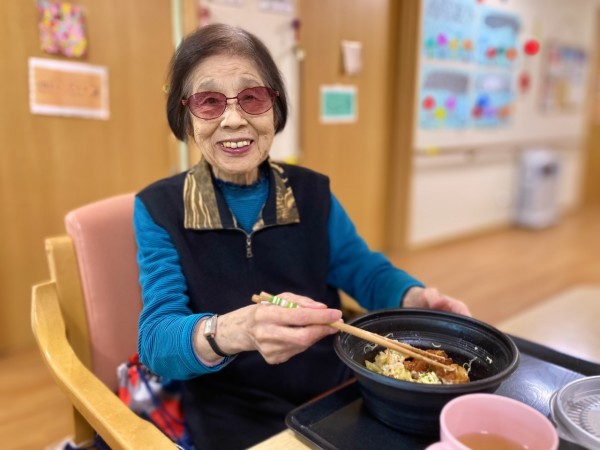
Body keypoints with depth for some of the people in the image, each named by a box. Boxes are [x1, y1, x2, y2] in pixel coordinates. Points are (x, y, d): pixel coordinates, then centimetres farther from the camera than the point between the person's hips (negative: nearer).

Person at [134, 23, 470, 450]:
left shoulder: (312, 192, 1)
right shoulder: (159, 208, -8)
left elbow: (366, 271, 8)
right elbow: (156, 338, -18)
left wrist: (417, 299, -15)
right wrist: (230, 331, -40)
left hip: (338, 399, 2)